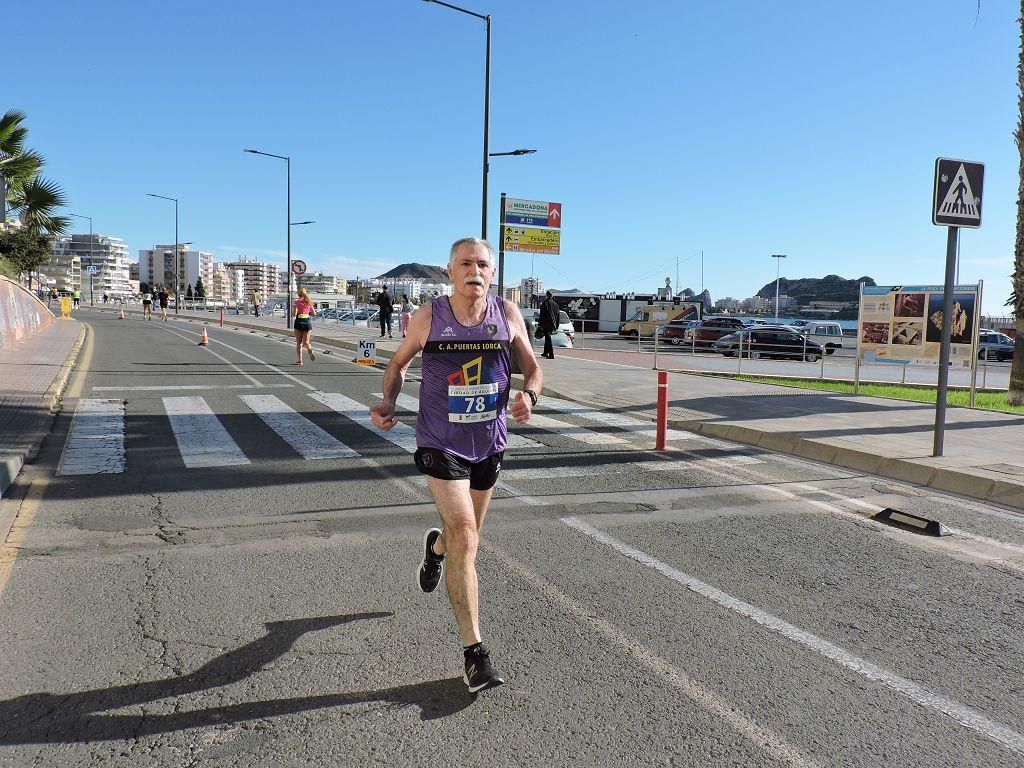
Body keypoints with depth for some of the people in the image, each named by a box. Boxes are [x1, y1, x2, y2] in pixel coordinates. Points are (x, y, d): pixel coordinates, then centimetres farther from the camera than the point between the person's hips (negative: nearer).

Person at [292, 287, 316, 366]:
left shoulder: (297, 301, -5)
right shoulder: (309, 301, 8)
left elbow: (294, 313, -12)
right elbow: (314, 313, 8)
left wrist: (292, 309, 9)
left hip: (299, 322, -3)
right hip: (308, 322, 3)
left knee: (298, 343, 8)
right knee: (306, 342, 7)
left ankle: (300, 360, 4)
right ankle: (310, 350, -26)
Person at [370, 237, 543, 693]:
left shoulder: (508, 314, -4)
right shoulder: (428, 318, -8)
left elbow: (532, 368, 4)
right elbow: (398, 363, 7)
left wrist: (529, 396, -18)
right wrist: (388, 403, -11)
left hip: (490, 444, 3)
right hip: (441, 445, -3)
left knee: (465, 534, 20)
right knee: (465, 539, -13)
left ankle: (435, 546, 59)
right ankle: (474, 652, -3)